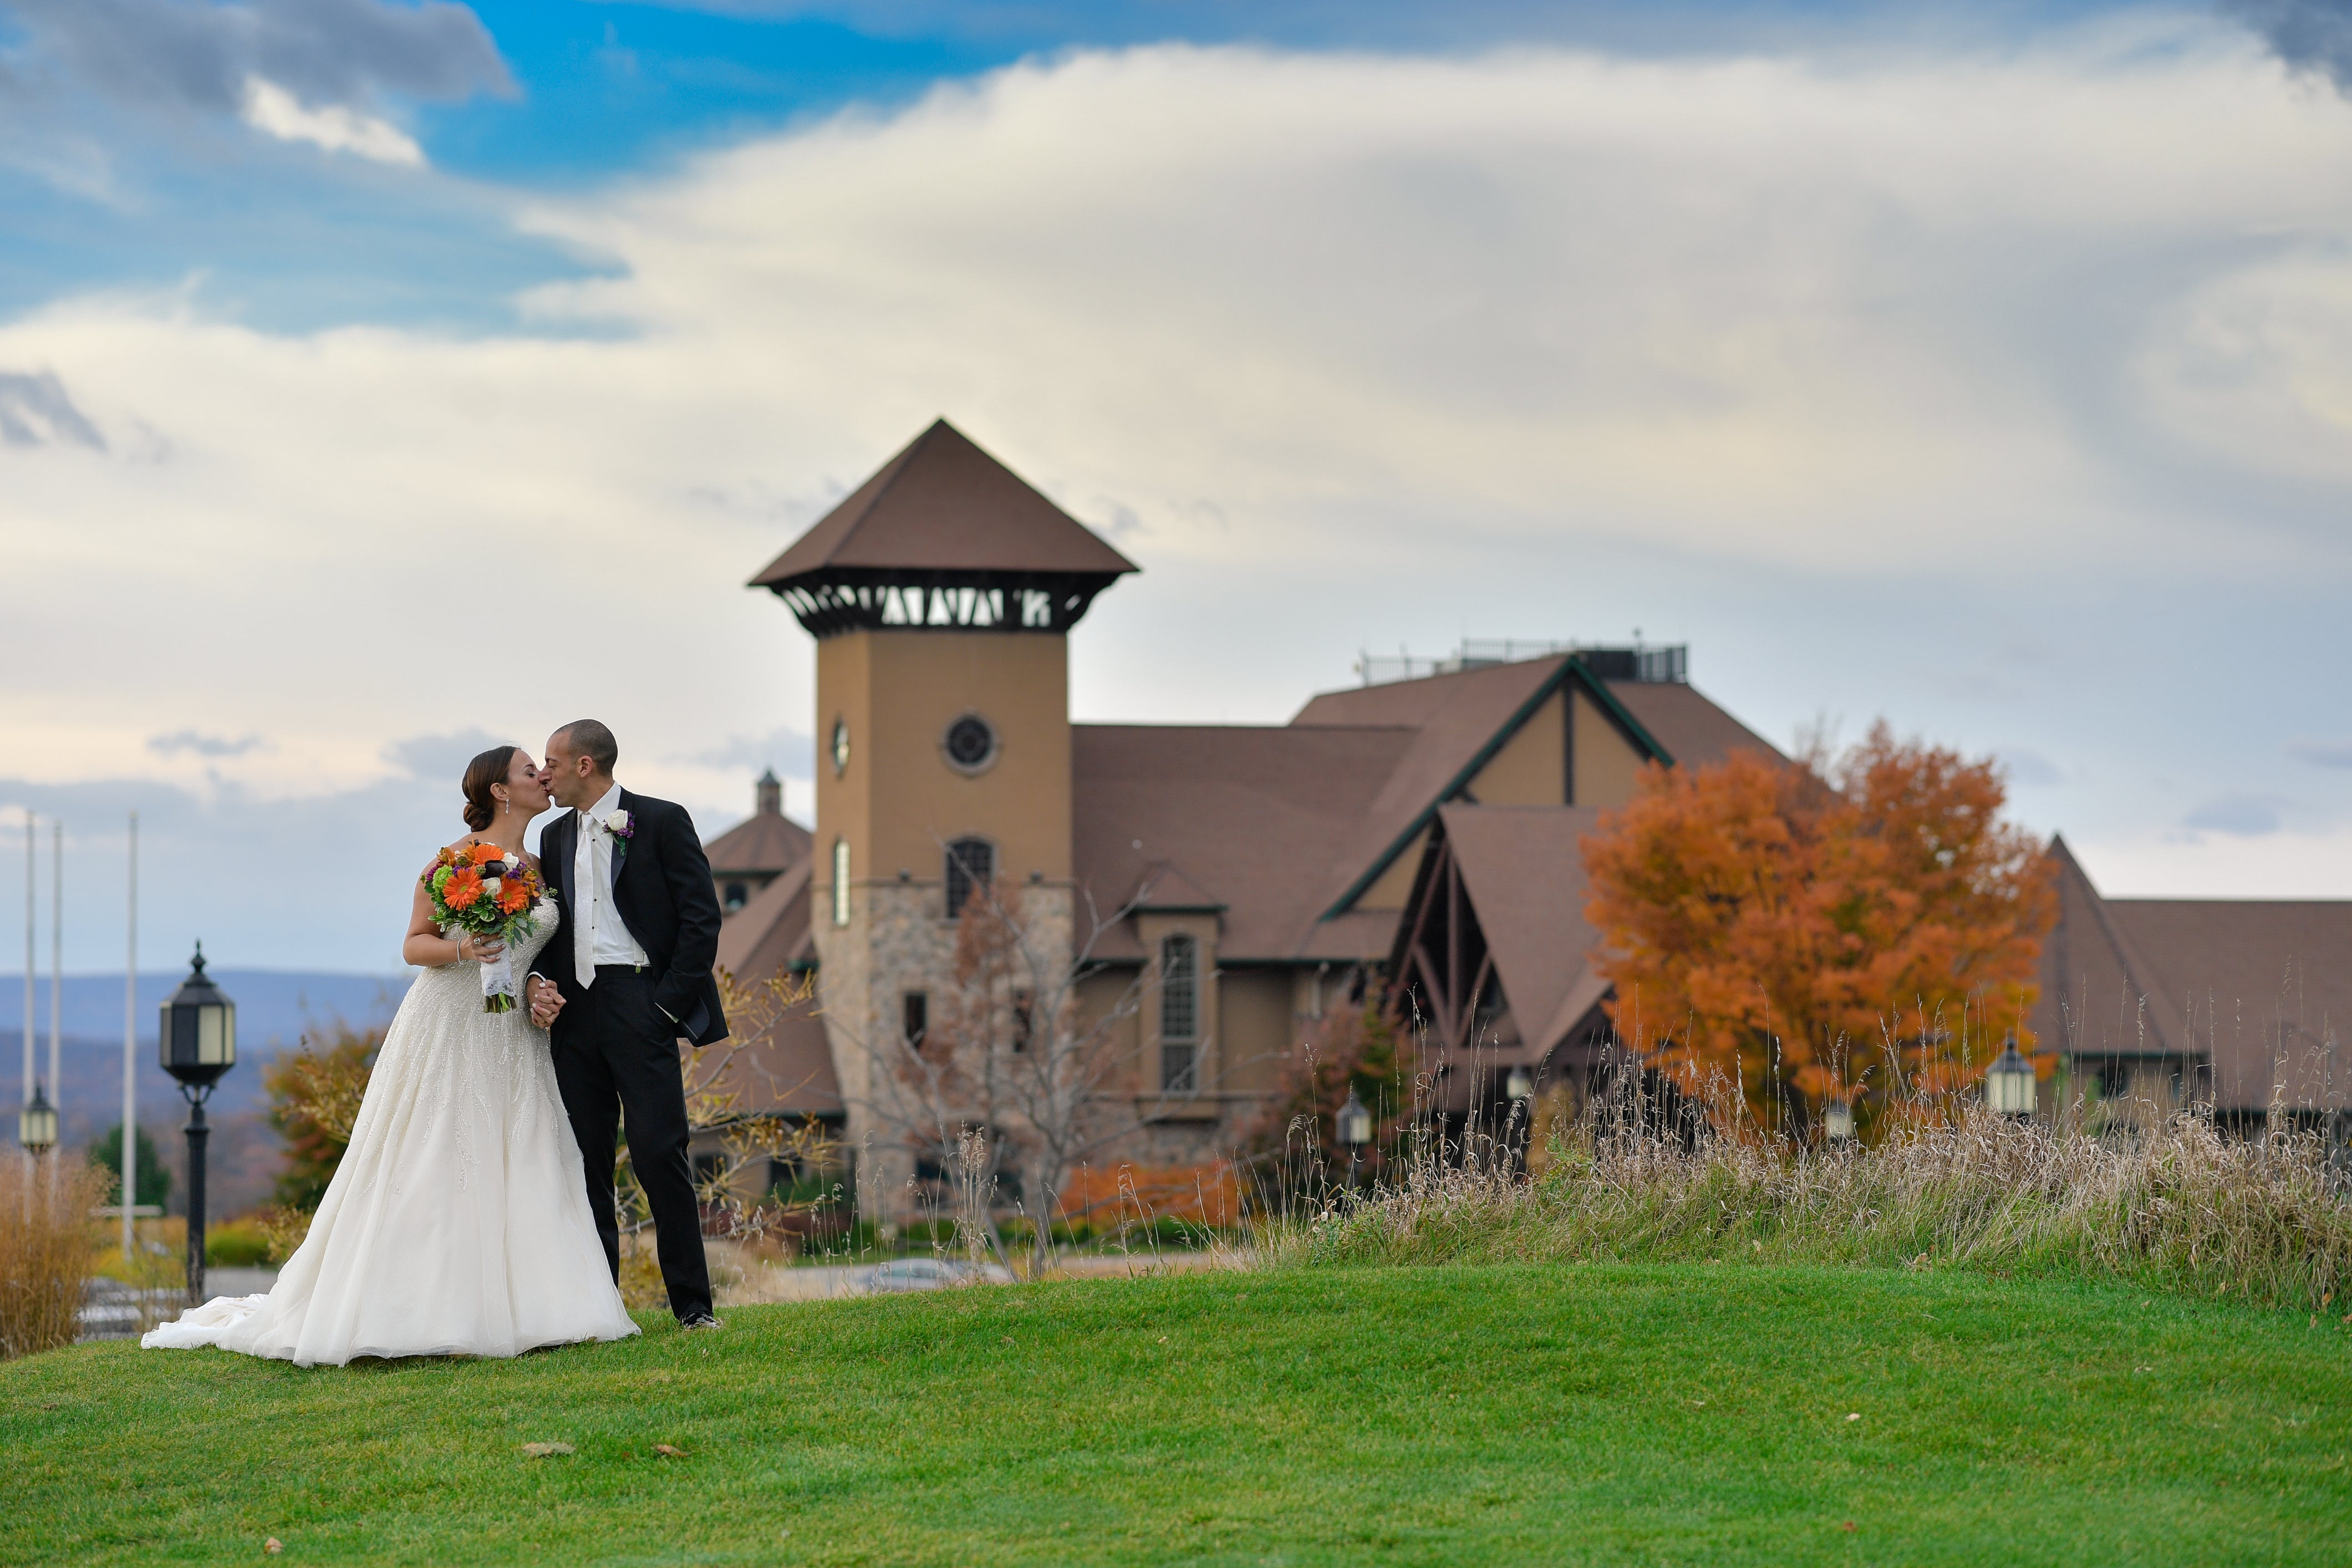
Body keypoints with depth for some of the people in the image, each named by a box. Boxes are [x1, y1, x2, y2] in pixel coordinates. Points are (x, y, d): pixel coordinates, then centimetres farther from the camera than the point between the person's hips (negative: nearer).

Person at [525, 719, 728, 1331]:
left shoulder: (662, 821, 1)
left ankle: (692, 1304, -5)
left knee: (659, 1153, -11)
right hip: (574, 1008, 6)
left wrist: (670, 1001, -10)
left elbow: (702, 916, -4)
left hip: (638, 1003, -6)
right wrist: (537, 980, 0)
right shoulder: (556, 837, 19)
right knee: (584, 1159, 4)